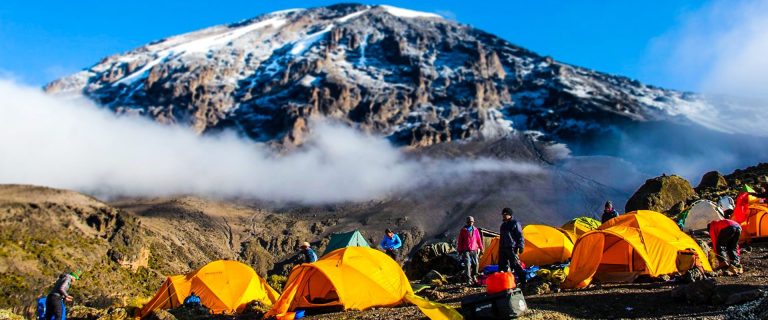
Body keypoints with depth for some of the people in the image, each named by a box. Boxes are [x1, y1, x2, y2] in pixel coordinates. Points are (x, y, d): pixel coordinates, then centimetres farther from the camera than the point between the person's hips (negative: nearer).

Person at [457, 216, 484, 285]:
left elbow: (479, 240, 15)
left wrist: (481, 248, 13)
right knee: (468, 264, -11)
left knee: (476, 263, 3)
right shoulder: (463, 230, 2)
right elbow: (460, 241, 4)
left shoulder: (475, 230, 9)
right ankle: (469, 279, -10)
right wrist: (459, 251, 2)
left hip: (474, 250, 3)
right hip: (466, 251, -3)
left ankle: (473, 276, 22)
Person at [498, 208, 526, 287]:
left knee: (516, 265, -12)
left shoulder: (515, 223, -2)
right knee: (502, 265, 8)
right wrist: (500, 248, 22)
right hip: (503, 248, 8)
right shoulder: (503, 225, 21)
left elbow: (520, 236, -6)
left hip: (511, 248, -8)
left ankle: (523, 281, -8)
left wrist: (520, 247, -13)